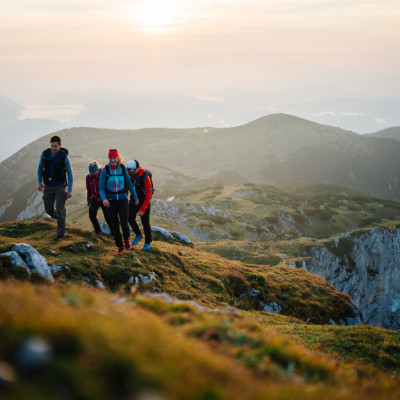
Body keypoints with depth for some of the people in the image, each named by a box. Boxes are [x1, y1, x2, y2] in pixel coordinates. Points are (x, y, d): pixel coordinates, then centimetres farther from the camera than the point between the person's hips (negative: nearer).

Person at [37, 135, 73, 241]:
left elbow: (70, 174, -8)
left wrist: (70, 190, -11)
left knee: (60, 209, -10)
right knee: (48, 209, 8)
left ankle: (60, 233, -1)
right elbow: (40, 167, 10)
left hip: (60, 186, -4)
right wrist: (39, 182, 3)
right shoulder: (45, 153, -7)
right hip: (48, 186, 4)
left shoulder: (64, 157, -16)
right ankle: (59, 217, 40)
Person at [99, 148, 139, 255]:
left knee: (124, 223, -13)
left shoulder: (123, 168, -4)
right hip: (110, 201, 0)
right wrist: (104, 199, -29)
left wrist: (135, 197, 13)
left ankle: (127, 239, 18)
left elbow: (129, 183, 6)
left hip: (122, 199, 0)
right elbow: (101, 188, -10)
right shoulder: (105, 170, -9)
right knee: (114, 226, 6)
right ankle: (120, 247, 23)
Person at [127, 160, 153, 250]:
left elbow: (148, 195, -27)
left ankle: (148, 243, 18)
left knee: (145, 222, -1)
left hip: (145, 201, -4)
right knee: (131, 218, -11)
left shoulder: (145, 177, -28)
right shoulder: (128, 174, -12)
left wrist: (142, 210, -29)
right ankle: (138, 235, 16)